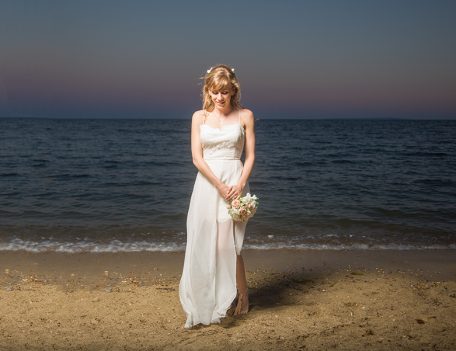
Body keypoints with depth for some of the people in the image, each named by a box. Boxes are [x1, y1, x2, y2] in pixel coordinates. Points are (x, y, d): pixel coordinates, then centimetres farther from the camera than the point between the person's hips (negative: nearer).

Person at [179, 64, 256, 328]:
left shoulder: (245, 116, 2)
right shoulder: (199, 117, 4)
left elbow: (250, 156, 2)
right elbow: (197, 158, -2)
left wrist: (240, 185, -13)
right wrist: (220, 186, -12)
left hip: (235, 183, -2)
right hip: (207, 184, 2)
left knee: (226, 244, -6)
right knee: (204, 244, 4)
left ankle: (242, 297, 15)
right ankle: (205, 303, 18)